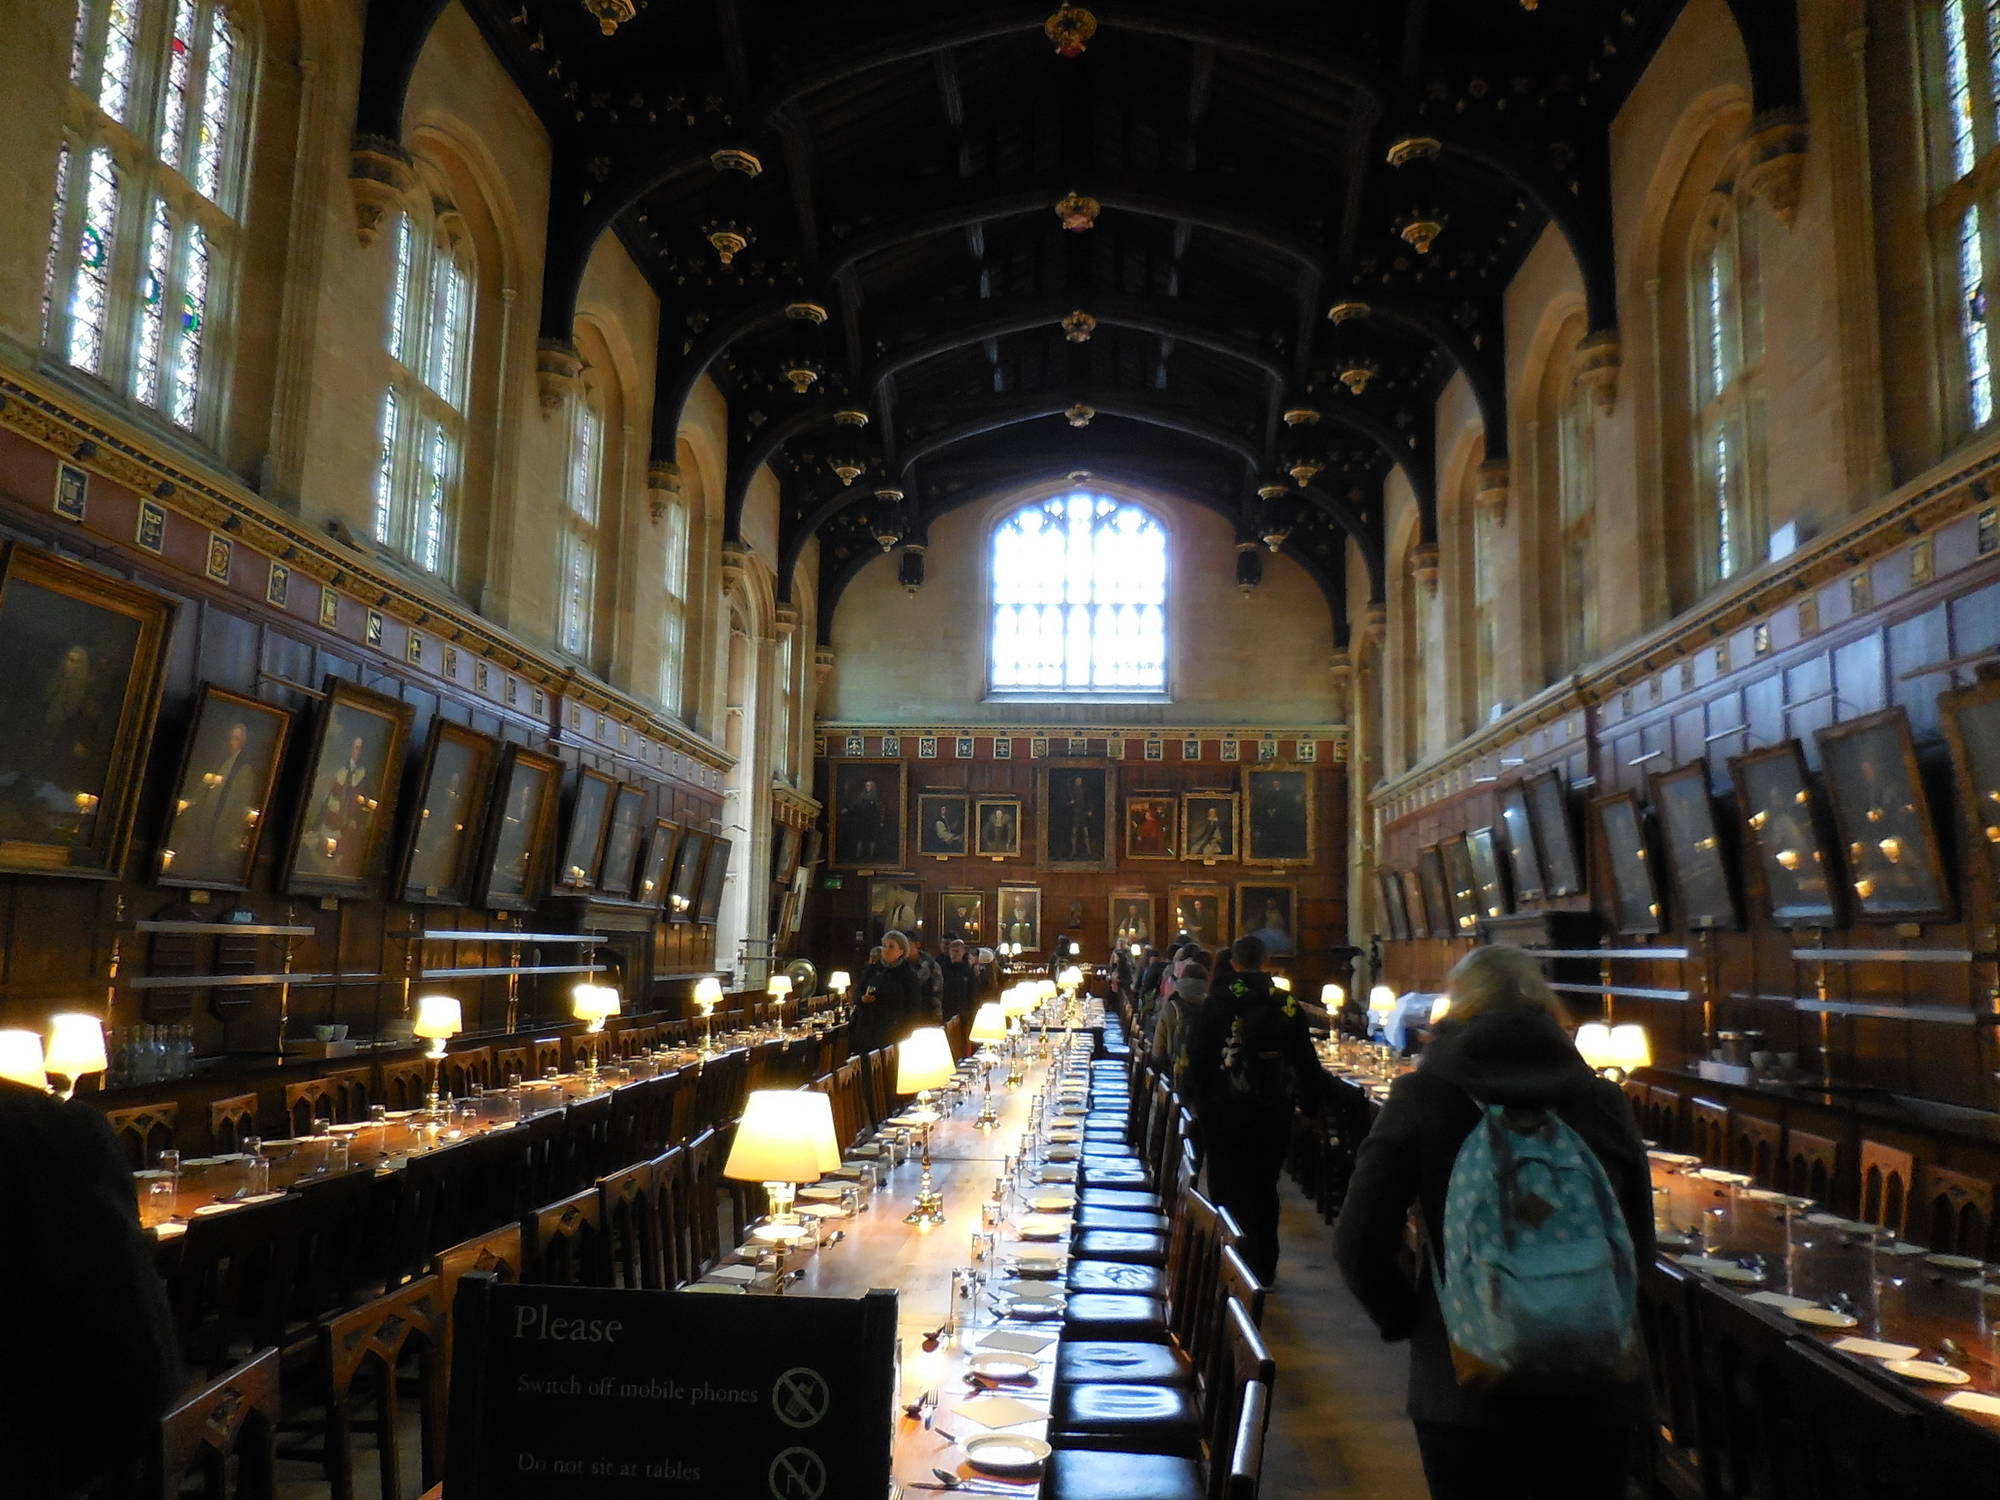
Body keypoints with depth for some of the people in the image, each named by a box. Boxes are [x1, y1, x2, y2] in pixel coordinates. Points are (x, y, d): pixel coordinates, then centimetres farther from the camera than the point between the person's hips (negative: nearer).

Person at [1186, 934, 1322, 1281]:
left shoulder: (1217, 1001, -9)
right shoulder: (1287, 1004, -2)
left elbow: (1199, 1056, -7)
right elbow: (1305, 1059, 2)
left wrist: (1198, 1099, 4)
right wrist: (1309, 1099, 13)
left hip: (1226, 1111, -3)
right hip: (1274, 1112, 3)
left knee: (1228, 1188, 7)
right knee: (1264, 1188, 15)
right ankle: (1264, 1265, 21)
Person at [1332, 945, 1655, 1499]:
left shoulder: (1422, 1098, -9)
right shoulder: (1604, 1102, -2)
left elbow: (1360, 1244, -11)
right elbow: (1640, 1249, 7)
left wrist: (1408, 1321, 3)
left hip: (1465, 1387, -2)